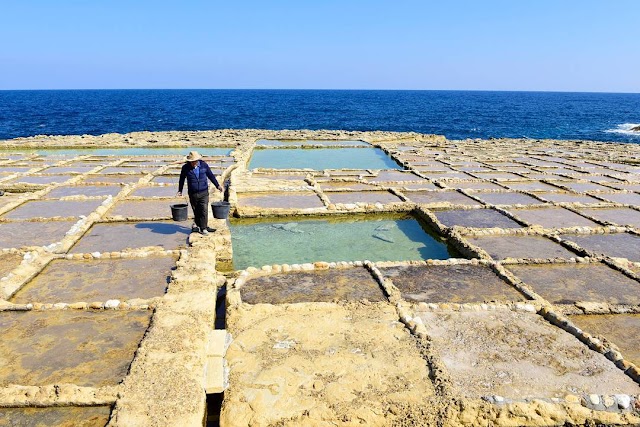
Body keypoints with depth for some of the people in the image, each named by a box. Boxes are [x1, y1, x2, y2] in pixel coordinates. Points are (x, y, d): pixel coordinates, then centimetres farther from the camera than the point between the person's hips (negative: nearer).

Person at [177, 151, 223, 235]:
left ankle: (203, 228, 0)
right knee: (196, 211, 7)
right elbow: (182, 180, 11)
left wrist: (217, 185, 12)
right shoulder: (185, 168, -3)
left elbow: (211, 175, 11)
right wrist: (180, 191, 14)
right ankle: (198, 225, 23)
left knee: (204, 210, -6)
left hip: (204, 193, 0)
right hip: (193, 194, 0)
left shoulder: (204, 165, -1)